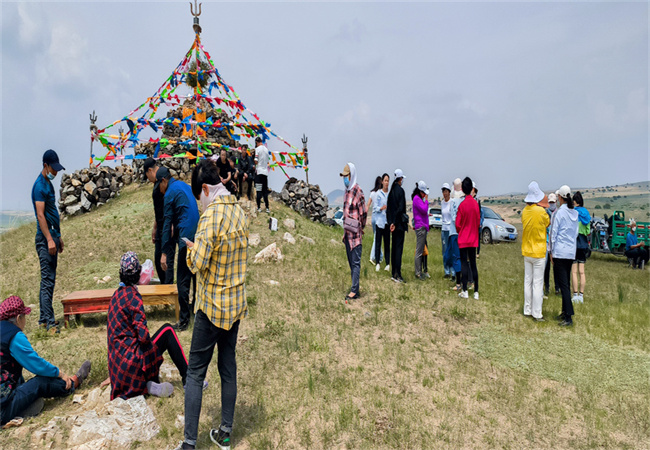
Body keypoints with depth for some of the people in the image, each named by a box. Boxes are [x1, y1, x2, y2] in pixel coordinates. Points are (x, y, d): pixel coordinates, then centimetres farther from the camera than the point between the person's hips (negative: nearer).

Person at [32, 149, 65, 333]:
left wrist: (58, 237, 23)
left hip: (52, 236, 10)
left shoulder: (48, 184, 18)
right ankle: (49, 322, -5)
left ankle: (43, 318, 19)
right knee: (47, 280, -8)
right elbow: (40, 215, -18)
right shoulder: (40, 186, -12)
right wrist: (49, 239, -23)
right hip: (45, 238, -10)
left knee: (49, 280, 12)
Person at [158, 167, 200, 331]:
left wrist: (164, 253, -6)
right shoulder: (185, 186, 16)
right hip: (198, 236, 8)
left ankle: (184, 320, 3)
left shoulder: (170, 193, -7)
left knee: (182, 282, -2)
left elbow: (167, 223, -9)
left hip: (186, 239, -8)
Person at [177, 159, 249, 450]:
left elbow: (197, 263, -21)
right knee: (228, 367, 16)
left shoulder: (212, 214, -19)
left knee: (195, 373, 6)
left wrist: (191, 249, -1)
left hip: (212, 307, -7)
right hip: (236, 305, 7)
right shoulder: (240, 212, 4)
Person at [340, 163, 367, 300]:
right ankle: (355, 288, 23)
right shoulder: (346, 191, 13)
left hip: (355, 233, -9)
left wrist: (361, 227, 1)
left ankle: (354, 291, 1)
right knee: (351, 262, 14)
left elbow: (363, 213, -12)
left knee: (355, 262, -3)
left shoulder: (358, 191, -14)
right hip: (347, 233, 9)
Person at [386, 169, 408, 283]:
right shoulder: (400, 190, -12)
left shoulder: (391, 191, 11)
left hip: (393, 223, 8)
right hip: (399, 223, -8)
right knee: (399, 247, -7)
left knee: (394, 247, 11)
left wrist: (391, 222, 11)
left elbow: (388, 208, 11)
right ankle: (397, 274, -7)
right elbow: (400, 208, -19)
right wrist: (394, 223, -12)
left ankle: (394, 273, 16)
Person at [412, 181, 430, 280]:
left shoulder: (420, 199, 20)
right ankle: (418, 273, -2)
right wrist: (426, 200, -9)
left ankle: (423, 271, 20)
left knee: (423, 250, 13)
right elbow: (424, 210, -18)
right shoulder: (416, 198, -11)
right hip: (420, 227, -11)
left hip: (423, 227, 11)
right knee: (419, 251, -7)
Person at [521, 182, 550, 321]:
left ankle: (527, 310, 20)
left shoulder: (524, 211, 1)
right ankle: (537, 314, 4)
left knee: (527, 281, 13)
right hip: (538, 252, -5)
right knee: (537, 283, 0)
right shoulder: (540, 211, -14)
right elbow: (549, 223, 2)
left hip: (526, 251, 5)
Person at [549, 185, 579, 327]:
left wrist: (552, 251, -3)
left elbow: (553, 232, -9)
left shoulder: (559, 212, -11)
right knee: (566, 283, 15)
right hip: (571, 252, 7)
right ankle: (565, 312, 23)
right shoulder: (575, 213, 9)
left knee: (563, 284, -7)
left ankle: (569, 317, -9)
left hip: (560, 252, -7)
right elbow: (576, 233, 17)